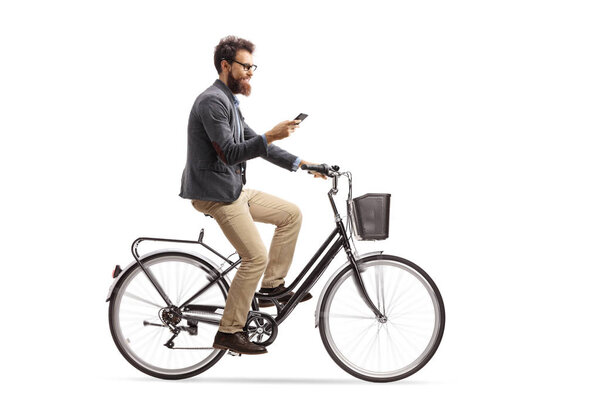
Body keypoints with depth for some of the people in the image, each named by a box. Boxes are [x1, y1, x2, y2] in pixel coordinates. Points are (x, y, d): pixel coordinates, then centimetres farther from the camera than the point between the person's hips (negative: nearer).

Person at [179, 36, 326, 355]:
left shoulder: (228, 102, 17)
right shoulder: (212, 101, -17)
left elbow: (254, 145, 21)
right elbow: (230, 153, -25)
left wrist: (300, 163, 14)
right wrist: (270, 136, -33)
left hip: (234, 190, 10)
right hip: (215, 193, -10)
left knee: (291, 214, 10)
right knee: (256, 257, -12)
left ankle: (272, 286, 14)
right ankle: (229, 331, -3)